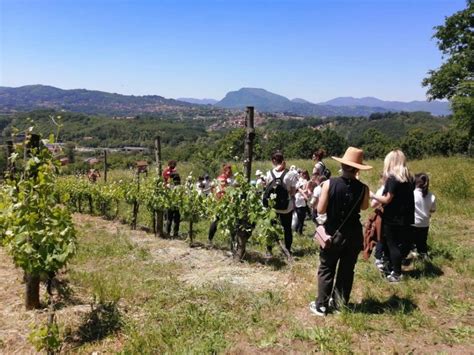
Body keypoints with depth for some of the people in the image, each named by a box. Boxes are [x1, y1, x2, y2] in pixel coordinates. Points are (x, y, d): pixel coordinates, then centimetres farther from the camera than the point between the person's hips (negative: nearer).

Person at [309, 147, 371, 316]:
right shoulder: (363, 188, -12)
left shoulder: (329, 184, -17)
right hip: (353, 234, 2)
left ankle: (321, 305, 17)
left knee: (326, 270, 12)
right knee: (347, 270, 17)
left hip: (333, 232, -1)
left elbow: (320, 210, -13)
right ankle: (340, 302, 29)